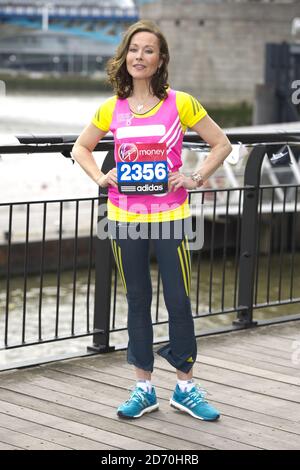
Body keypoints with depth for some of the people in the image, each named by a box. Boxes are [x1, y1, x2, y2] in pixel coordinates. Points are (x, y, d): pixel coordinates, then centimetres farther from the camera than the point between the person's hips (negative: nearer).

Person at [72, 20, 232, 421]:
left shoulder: (180, 103, -6)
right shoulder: (112, 109, 2)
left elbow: (221, 144, 2)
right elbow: (81, 148, 16)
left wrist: (196, 178, -9)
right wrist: (100, 178, 0)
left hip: (169, 217, -2)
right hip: (125, 218, 3)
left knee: (179, 301, 1)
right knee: (137, 301, 10)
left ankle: (186, 388, 16)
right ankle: (144, 389, 20)